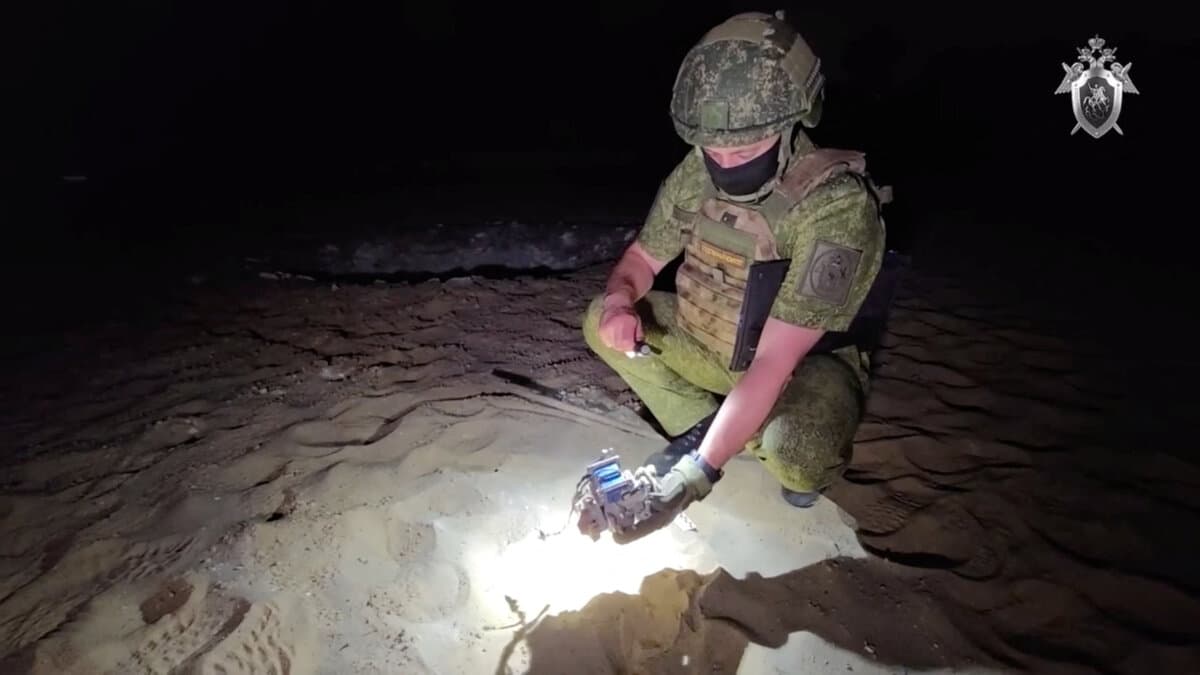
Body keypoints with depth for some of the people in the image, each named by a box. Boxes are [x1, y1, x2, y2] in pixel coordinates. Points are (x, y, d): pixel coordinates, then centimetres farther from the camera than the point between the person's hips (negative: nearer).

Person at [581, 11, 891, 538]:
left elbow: (774, 363, -34)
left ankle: (808, 458, 3)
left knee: (792, 453, -36)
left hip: (802, 366, -5)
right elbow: (643, 258, 0)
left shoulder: (838, 209, -31)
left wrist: (700, 470, -36)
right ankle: (701, 428, 3)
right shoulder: (697, 172, -14)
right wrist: (619, 302, -25)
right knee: (600, 324, -9)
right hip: (711, 344, 5)